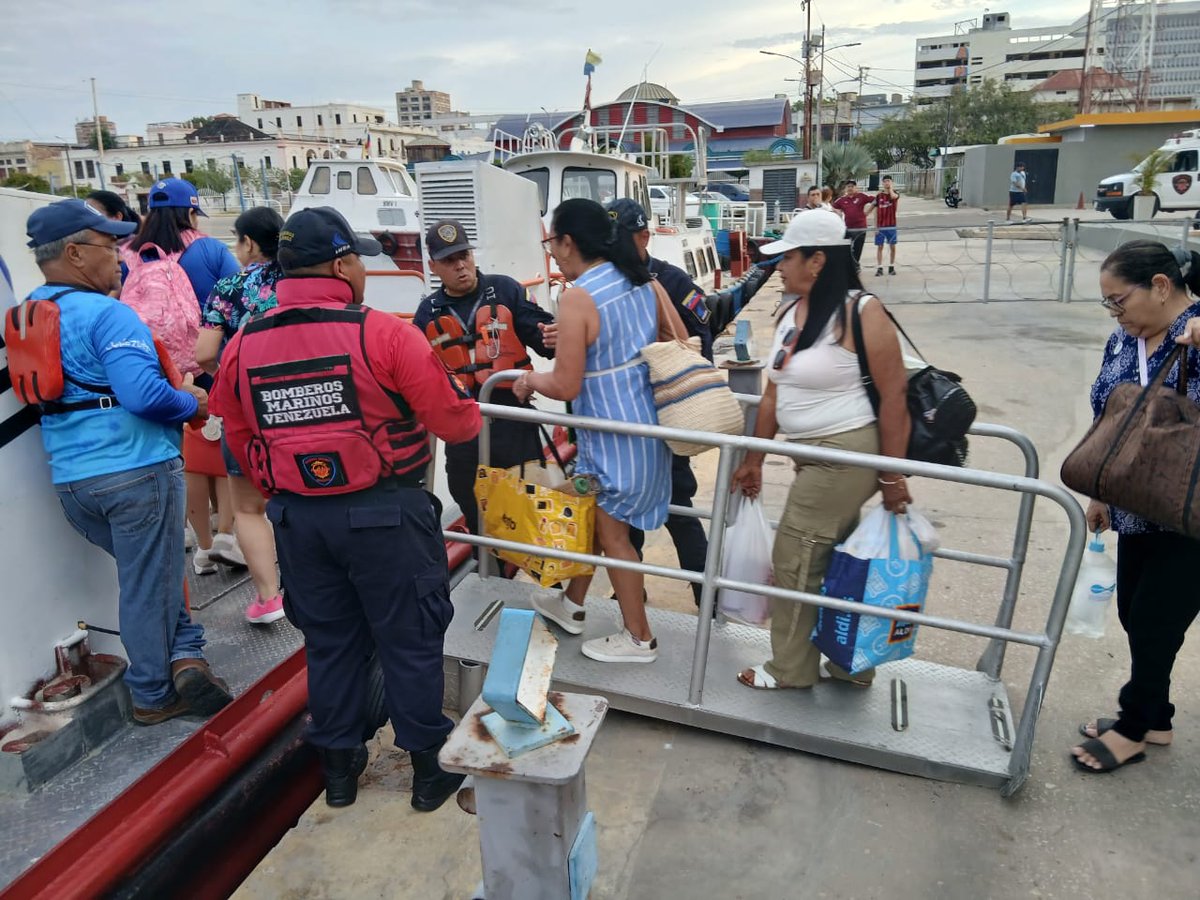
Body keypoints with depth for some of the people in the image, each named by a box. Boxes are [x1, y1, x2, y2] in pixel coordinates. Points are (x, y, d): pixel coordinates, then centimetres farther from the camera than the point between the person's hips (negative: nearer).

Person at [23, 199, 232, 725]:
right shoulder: (105, 314, -15)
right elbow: (144, 395, -26)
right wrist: (192, 404, -7)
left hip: (69, 479, 7)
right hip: (136, 468, -7)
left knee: (143, 570, 22)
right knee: (148, 584, 6)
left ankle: (184, 654, 16)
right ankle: (153, 694, 17)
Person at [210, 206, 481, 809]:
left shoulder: (242, 346, 0)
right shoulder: (382, 334, -16)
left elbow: (241, 442, 8)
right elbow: (454, 420, -13)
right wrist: (470, 416, 10)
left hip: (296, 518, 5)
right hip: (385, 514, -5)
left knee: (329, 643, 20)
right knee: (410, 641, 11)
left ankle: (338, 769, 35)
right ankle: (429, 767, 25)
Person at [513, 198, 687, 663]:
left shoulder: (577, 297, -21)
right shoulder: (640, 279, 3)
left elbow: (566, 385, -22)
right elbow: (681, 343, 11)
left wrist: (530, 379, -1)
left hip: (614, 434, -8)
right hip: (646, 423, 9)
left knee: (612, 534, 9)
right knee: (592, 516, 22)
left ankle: (638, 638, 24)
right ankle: (571, 604, 40)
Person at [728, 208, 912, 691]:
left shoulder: (862, 313, -17)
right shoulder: (790, 310, 7)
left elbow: (894, 396, -17)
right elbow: (774, 390, 11)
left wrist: (892, 476, -15)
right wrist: (754, 459, 14)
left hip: (847, 453, -8)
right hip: (812, 453, 8)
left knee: (795, 560, 0)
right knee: (833, 561, 17)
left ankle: (790, 669, 19)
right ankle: (851, 665, 33)